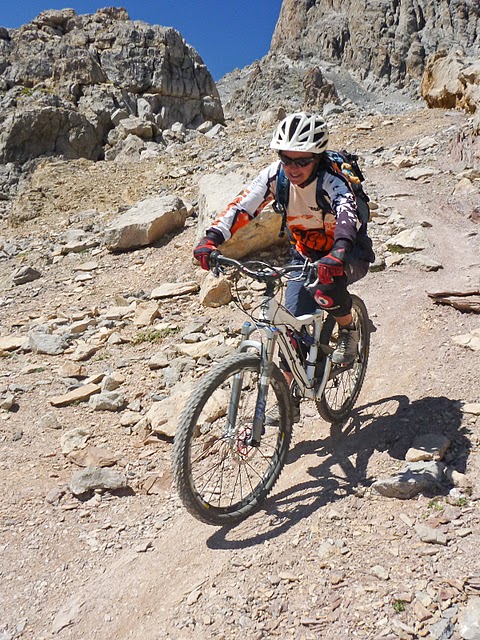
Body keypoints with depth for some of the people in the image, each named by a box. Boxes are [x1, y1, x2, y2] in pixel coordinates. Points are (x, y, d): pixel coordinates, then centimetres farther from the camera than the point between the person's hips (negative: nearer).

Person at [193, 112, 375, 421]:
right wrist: (211, 239, -42)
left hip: (349, 253, -4)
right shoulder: (276, 174, -17)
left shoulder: (332, 181, -30)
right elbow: (242, 207, -26)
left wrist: (336, 255, -68)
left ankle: (349, 329, -5)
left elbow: (347, 216, -48)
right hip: (305, 253, 4)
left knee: (328, 283, -38)